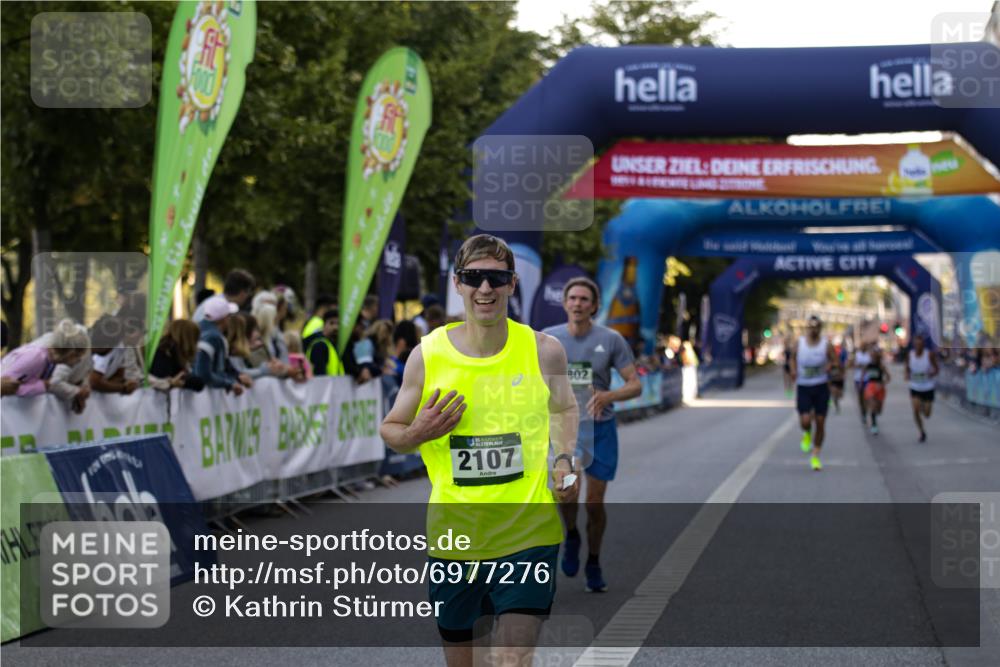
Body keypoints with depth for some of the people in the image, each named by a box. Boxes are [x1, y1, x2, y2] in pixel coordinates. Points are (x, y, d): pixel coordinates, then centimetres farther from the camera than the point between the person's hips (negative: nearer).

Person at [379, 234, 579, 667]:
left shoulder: (543, 351, -2)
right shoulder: (427, 355, -3)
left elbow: (564, 409, 19)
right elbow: (389, 430, 9)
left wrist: (564, 458, 1)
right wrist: (418, 434, -13)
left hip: (528, 535, -1)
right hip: (452, 534, 1)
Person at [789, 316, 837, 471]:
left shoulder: (826, 344, -4)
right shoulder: (799, 343, -1)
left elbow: (834, 361, 2)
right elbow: (793, 357, 16)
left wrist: (830, 366, -21)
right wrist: (793, 370, -2)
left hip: (821, 388, 0)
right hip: (803, 388, 0)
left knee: (820, 422, 1)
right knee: (805, 421, -13)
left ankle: (815, 456, 15)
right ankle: (807, 434, 25)